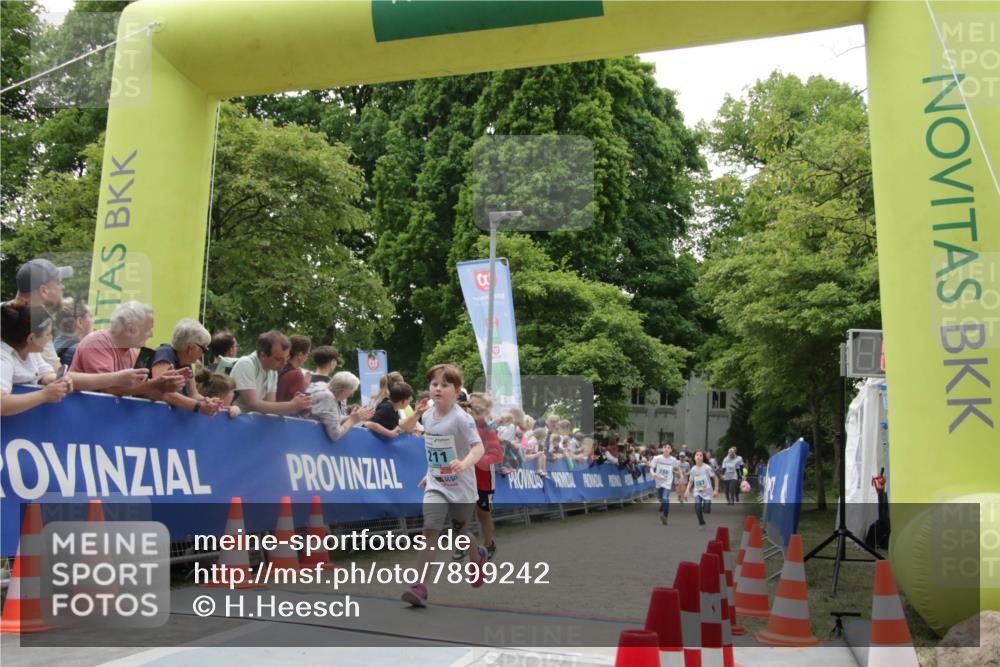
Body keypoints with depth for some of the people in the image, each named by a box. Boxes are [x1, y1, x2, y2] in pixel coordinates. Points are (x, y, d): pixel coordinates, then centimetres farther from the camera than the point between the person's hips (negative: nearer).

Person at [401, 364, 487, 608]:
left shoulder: (461, 418, -18)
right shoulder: (427, 415, 1)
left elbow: (478, 448, -26)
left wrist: (464, 463, -44)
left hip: (461, 488, -3)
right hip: (436, 486, 3)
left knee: (461, 533, 14)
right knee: (430, 530, -15)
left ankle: (477, 556, 49)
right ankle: (420, 586, -14)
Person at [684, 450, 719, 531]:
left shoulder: (707, 468, -13)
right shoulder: (693, 469, -3)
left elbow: (715, 478, -6)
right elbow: (690, 481, 9)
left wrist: (716, 490, -11)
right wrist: (688, 490, -8)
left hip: (707, 492, -2)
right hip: (697, 492, 2)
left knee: (706, 510, -10)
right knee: (697, 507, -19)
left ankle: (705, 506, 30)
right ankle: (701, 523, 6)